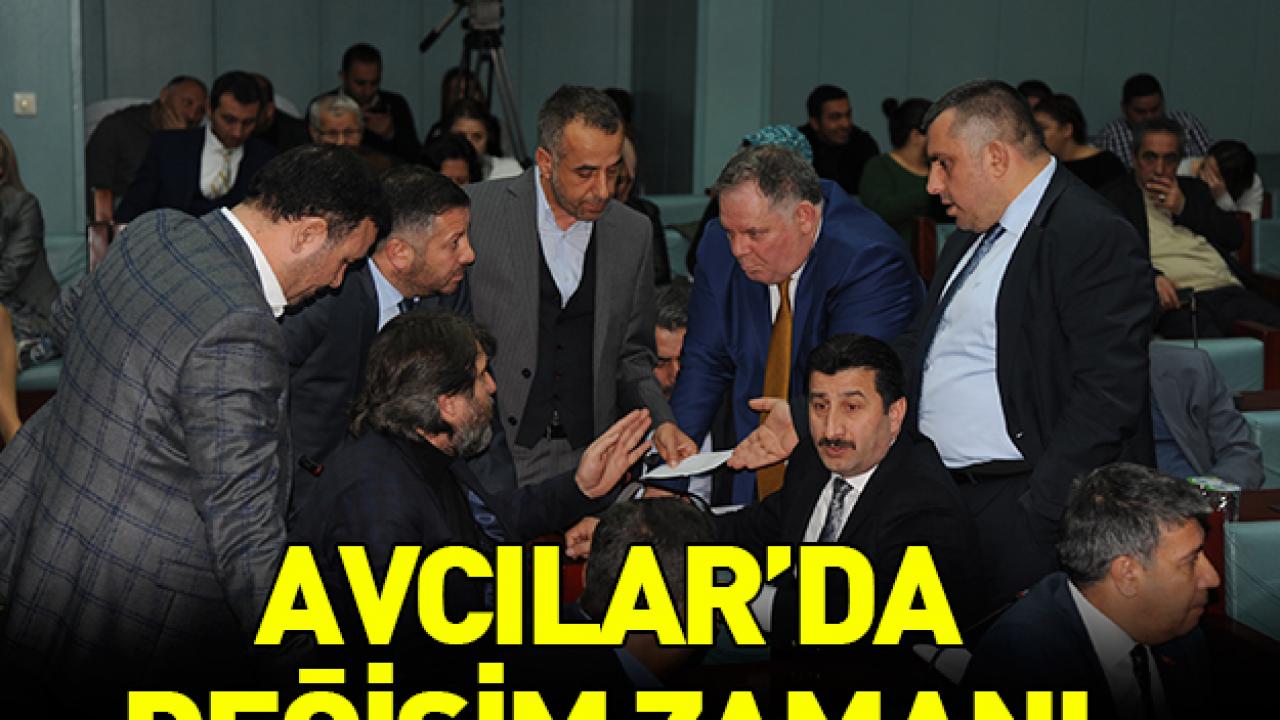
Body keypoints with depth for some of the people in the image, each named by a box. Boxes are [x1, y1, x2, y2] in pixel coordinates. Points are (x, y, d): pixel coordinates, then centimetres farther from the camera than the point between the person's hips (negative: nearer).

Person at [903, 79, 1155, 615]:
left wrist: (1036, 515, -21)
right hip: (934, 489, 8)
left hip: (1020, 496, -8)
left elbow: (1107, 397, -17)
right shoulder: (971, 236, 20)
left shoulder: (1094, 236, -10)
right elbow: (917, 350, 21)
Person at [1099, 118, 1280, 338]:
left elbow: (1234, 237, 19)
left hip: (1227, 289, 5)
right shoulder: (1115, 197, 12)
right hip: (1176, 299, -5)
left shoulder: (1194, 189, 29)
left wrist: (1184, 208, 7)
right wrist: (1151, 277, -19)